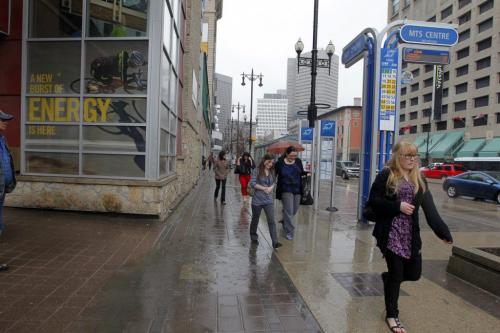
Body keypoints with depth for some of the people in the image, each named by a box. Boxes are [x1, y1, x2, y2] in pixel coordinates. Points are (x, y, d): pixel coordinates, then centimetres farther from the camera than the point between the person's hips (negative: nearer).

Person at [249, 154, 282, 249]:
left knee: (271, 221, -6)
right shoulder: (257, 171, -8)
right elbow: (252, 183, -13)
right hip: (257, 200, -3)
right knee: (255, 219, 14)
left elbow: (273, 182, 14)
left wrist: (271, 188, -8)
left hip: (269, 200, 3)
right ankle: (253, 237, 36)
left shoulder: (272, 171, 7)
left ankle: (275, 242, -6)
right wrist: (264, 188, -15)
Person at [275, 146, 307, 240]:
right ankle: (289, 232, 5)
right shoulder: (280, 162, -8)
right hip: (286, 190, -5)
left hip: (297, 190, 5)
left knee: (294, 210, 16)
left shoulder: (298, 161, 2)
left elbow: (301, 173, 12)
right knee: (289, 211, -6)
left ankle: (285, 222, 43)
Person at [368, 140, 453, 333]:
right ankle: (392, 315, 23)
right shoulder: (386, 175, -7)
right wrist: (398, 206, -18)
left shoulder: (419, 179, 7)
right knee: (396, 274, 3)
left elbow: (430, 208, 1)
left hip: (411, 234, 5)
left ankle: (387, 277, 40)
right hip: (390, 233, -5)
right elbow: (373, 201, -9)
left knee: (414, 273, 7)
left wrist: (443, 232, -7)